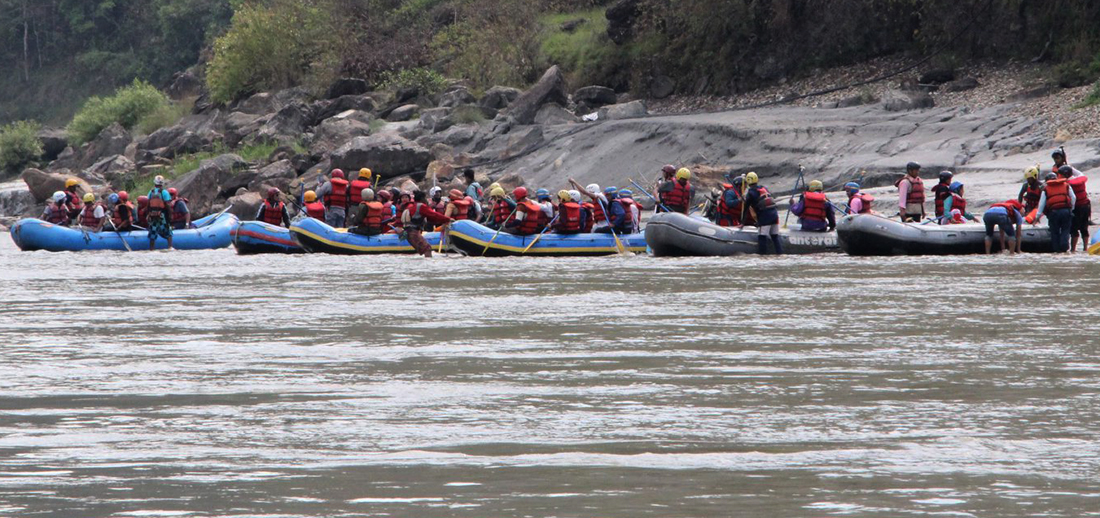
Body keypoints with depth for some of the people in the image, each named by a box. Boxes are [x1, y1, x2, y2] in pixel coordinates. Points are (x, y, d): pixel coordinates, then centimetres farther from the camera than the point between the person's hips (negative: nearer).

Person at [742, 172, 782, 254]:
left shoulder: (751, 193, -1)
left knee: (762, 237, -6)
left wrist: (742, 222, 8)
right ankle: (780, 253, 12)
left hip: (764, 217, -6)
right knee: (775, 237, 13)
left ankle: (762, 254, -11)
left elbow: (746, 207, 1)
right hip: (774, 213, 6)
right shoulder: (764, 188, 17)